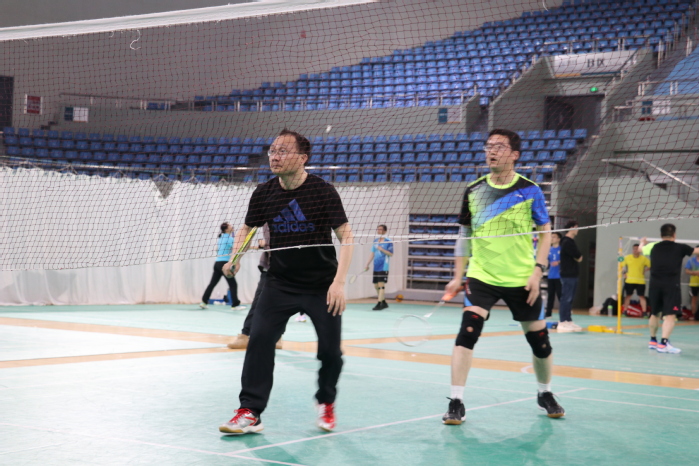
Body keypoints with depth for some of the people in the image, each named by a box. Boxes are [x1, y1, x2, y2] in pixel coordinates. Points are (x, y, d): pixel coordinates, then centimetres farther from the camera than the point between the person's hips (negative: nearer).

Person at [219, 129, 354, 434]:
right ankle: (250, 412, -8)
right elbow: (247, 228, 14)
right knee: (259, 339, -13)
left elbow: (346, 236, -13)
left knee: (330, 350, -1)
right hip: (280, 283, 2)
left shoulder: (323, 191, -13)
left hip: (322, 286, -2)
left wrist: (339, 282, -23)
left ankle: (326, 403, 28)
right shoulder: (264, 193, -2)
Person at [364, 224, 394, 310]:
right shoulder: (375, 241, 13)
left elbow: (391, 254, -9)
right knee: (376, 285, 9)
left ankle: (379, 304, -10)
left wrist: (382, 249, -20)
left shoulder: (388, 241, -6)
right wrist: (367, 264, 14)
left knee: (381, 284, -10)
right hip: (376, 267, 7)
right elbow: (372, 253, 18)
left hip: (383, 267, -7)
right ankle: (384, 302, 21)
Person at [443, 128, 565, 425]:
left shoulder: (530, 190, -2)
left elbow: (546, 233, 4)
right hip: (481, 277, 0)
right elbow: (464, 235, 11)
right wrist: (458, 276, 7)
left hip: (521, 280, 0)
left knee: (539, 339, 9)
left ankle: (545, 394, 35)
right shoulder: (473, 191, 3)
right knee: (468, 331, -19)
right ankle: (456, 403, -12)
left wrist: (537, 271, -8)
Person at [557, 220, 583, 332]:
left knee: (569, 299, 12)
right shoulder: (567, 242, -15)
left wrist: (578, 257, 1)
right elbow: (578, 258, -15)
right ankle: (562, 323, -9)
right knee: (566, 299, -9)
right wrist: (578, 257, 4)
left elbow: (579, 258, 19)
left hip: (572, 275, 10)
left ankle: (569, 321, 16)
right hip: (568, 275, -10)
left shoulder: (570, 241, 17)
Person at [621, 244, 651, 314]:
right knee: (628, 296, 7)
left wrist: (644, 271, -4)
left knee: (642, 296, -2)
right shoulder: (627, 258, 2)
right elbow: (621, 265, 10)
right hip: (629, 281, 1)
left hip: (640, 281, -1)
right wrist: (624, 274, 2)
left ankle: (644, 312, 2)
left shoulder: (644, 258, -1)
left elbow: (650, 266, 7)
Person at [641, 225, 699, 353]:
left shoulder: (654, 247, 10)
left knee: (655, 313, 19)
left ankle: (653, 340, 33)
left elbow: (641, 249, 32)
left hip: (655, 285, 5)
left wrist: (643, 242, 55)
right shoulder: (680, 248, 1)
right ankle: (663, 343, -20)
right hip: (671, 285, -5)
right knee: (670, 315, -7)